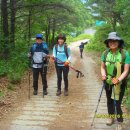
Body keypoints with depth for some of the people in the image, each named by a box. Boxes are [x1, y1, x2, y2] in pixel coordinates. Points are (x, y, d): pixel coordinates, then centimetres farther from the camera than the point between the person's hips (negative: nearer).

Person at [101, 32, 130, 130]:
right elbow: (103, 67, 1)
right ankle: (111, 117, 44)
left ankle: (120, 122, 20)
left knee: (117, 103, -2)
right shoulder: (105, 53, -7)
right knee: (109, 101, 20)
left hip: (119, 83, -4)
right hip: (108, 82, 4)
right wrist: (103, 75, -18)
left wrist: (118, 79, -30)